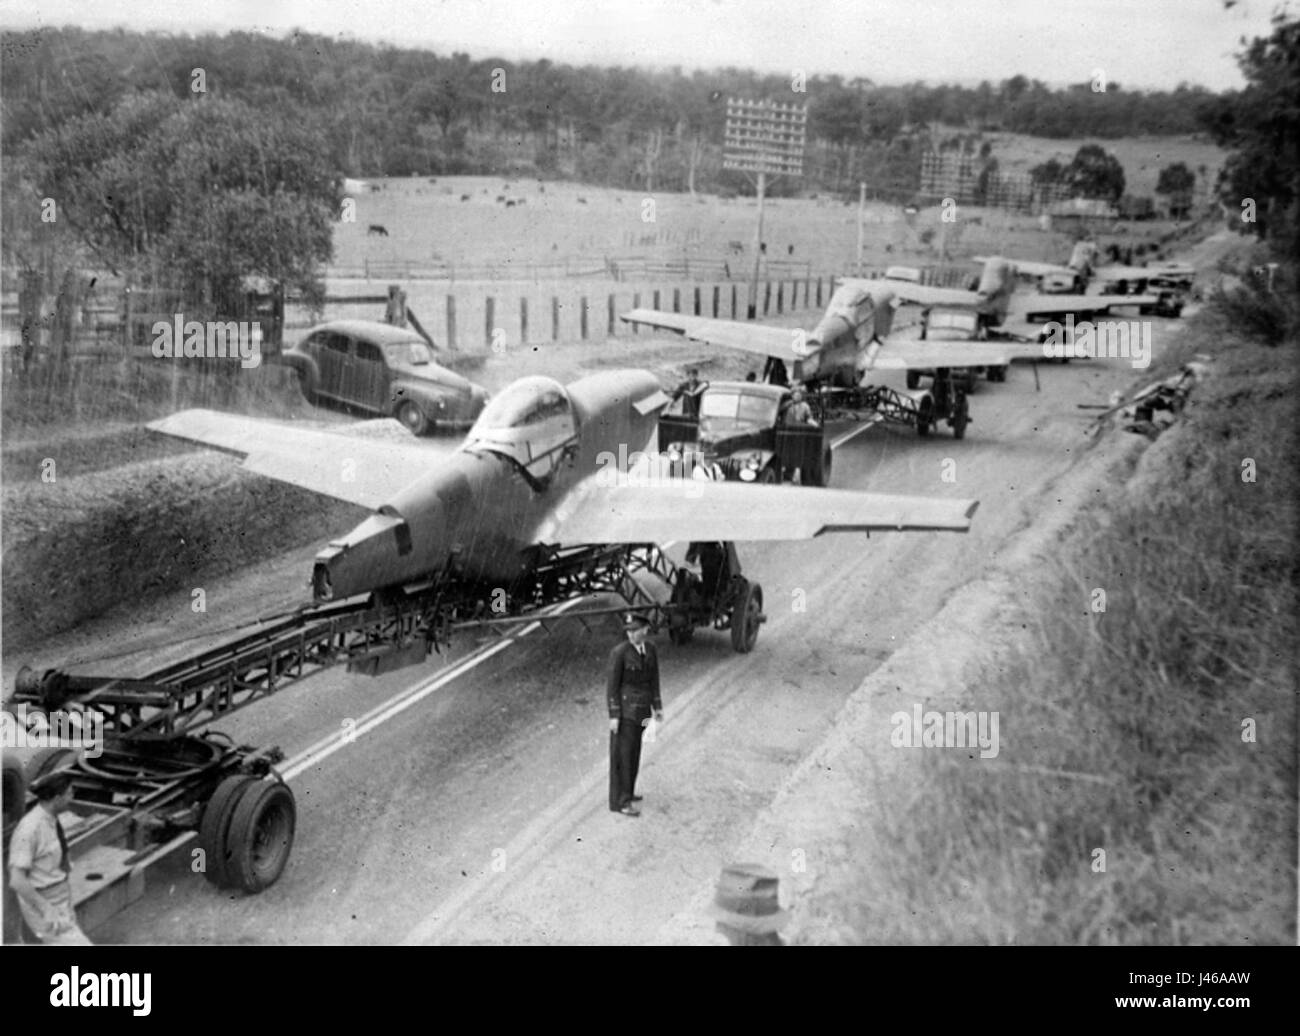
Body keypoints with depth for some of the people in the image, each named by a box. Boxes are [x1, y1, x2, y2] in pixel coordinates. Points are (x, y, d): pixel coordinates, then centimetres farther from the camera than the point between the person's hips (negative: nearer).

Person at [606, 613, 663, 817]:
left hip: (641, 705, 8)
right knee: (622, 753, -3)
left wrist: (657, 707, 9)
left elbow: (653, 678, 9)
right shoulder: (619, 652, -19)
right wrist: (613, 716, -17)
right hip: (624, 705, -7)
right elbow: (612, 684, -15)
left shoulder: (650, 648, 1)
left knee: (632, 748, 18)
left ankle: (623, 791, 34)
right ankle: (621, 801, 3)